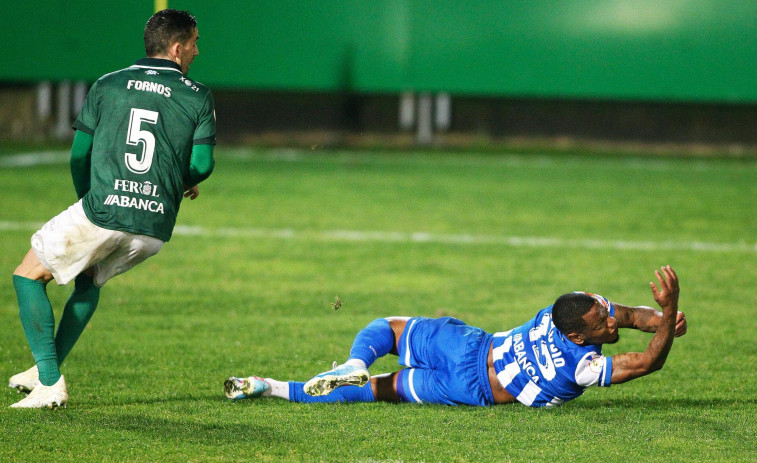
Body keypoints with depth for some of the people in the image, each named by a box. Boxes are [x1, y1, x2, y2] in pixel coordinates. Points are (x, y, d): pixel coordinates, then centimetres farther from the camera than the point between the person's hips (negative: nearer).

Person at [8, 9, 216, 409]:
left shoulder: (106, 86, 10)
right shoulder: (199, 97, 7)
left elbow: (79, 156, 11)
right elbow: (202, 164, 1)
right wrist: (185, 183, 25)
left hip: (101, 213, -3)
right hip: (156, 226, 3)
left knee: (28, 277, 15)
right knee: (89, 279, 31)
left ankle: (49, 381, 3)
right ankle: (46, 370, 24)